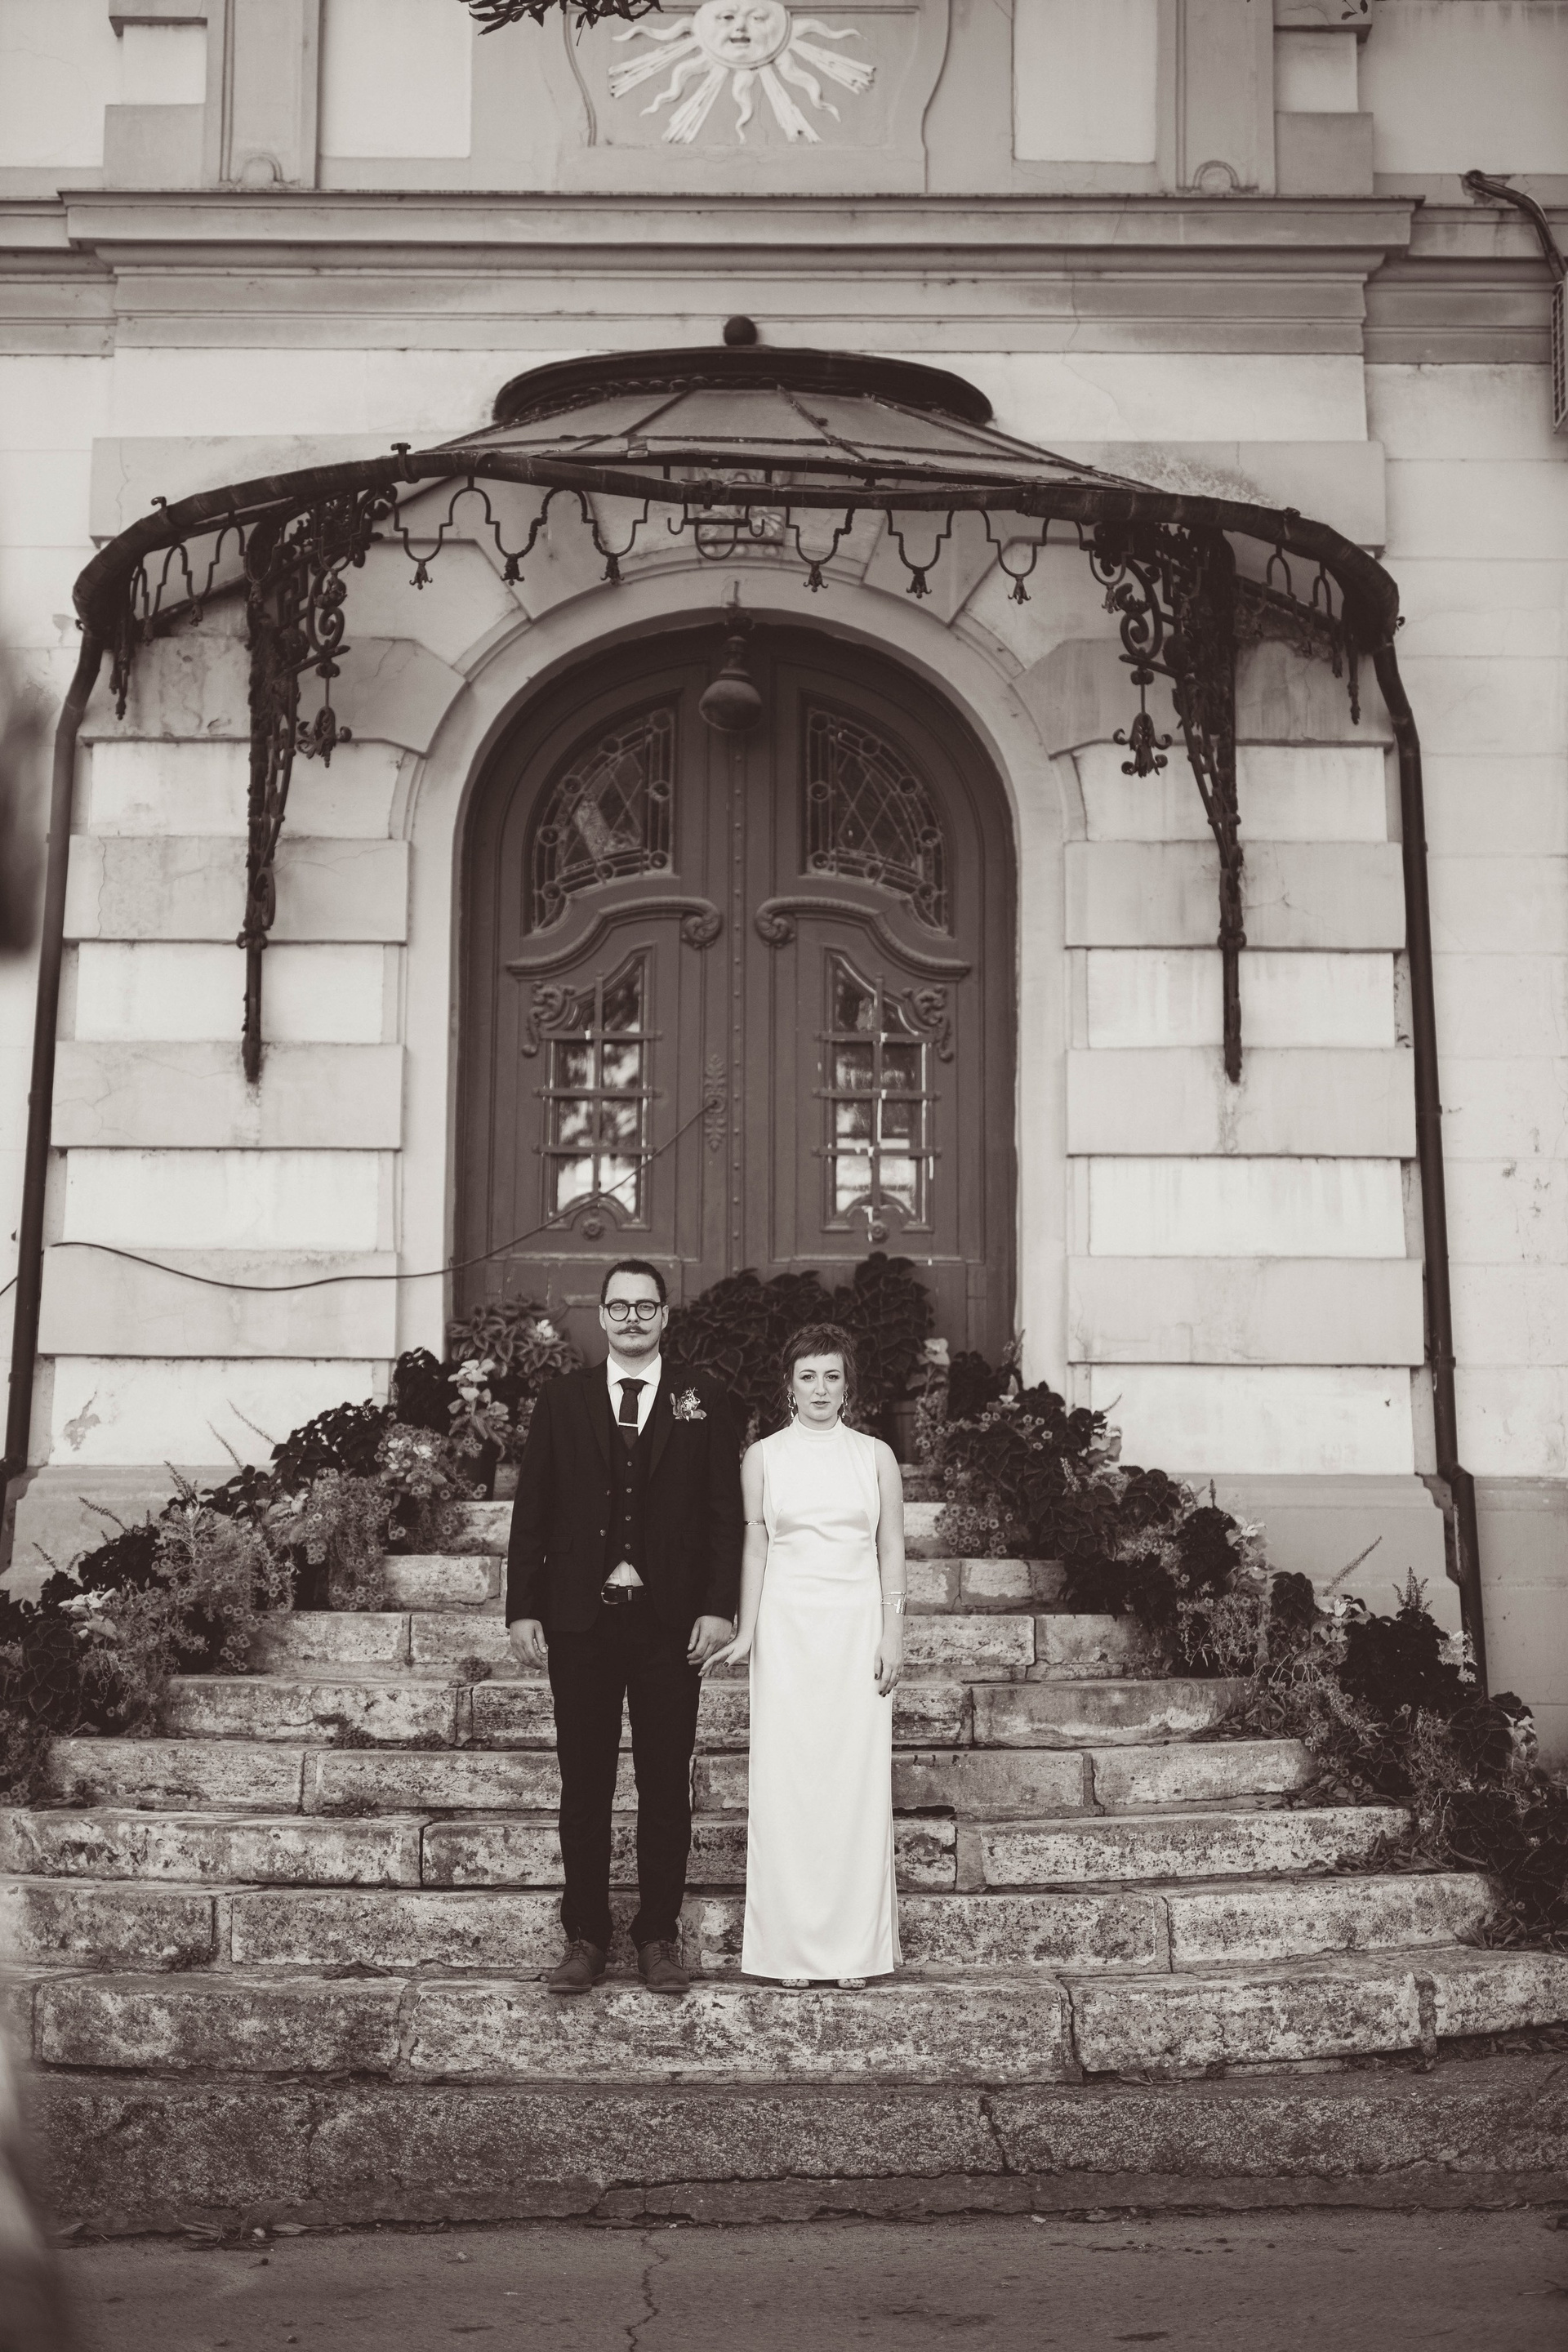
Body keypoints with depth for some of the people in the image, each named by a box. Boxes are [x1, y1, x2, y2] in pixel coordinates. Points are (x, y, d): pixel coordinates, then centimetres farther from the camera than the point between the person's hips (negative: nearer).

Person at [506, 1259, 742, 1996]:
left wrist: (718, 1607, -6)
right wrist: (523, 1610, -1)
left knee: (666, 1787, 4)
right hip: (580, 1621, 1)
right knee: (584, 1787, 5)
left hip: (670, 1623, 0)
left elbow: (724, 1515, 3)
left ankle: (659, 1940, 13)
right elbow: (531, 1513, 6)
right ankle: (585, 1940, 13)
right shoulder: (561, 1400, 8)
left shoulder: (702, 1404, 6)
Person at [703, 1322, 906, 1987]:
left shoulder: (875, 1456, 6)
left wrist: (892, 1634, 0)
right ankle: (791, 1946, 4)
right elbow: (755, 1549, 6)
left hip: (857, 1629, 0)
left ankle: (855, 1946, 6)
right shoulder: (763, 1458, 6)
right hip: (788, 1631, 0)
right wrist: (745, 1633, 0)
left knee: (858, 1782, -1)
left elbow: (891, 1551, 7)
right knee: (786, 1782, -2)